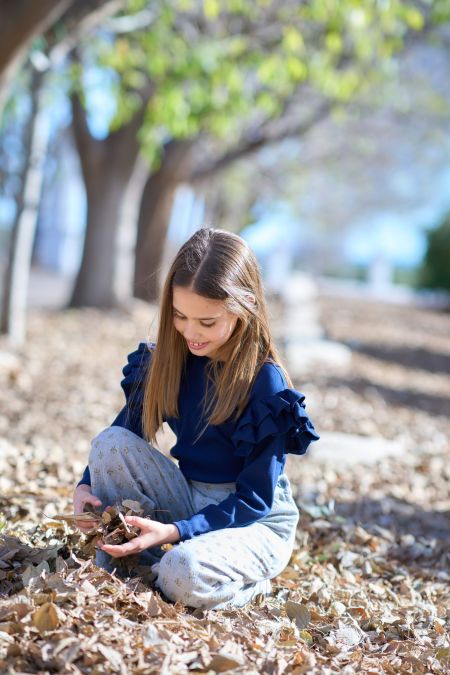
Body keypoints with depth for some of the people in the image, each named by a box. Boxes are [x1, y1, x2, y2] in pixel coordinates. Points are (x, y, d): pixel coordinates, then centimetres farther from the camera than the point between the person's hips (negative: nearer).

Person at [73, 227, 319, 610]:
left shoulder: (265, 383, -21)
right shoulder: (170, 358, -4)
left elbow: (254, 500, -19)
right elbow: (128, 428, 4)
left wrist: (175, 532, -30)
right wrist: (87, 484, -15)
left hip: (255, 523, -5)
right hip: (189, 501, 5)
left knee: (186, 576, -36)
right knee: (111, 442, -18)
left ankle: (252, 582, -3)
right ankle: (104, 570, -9)